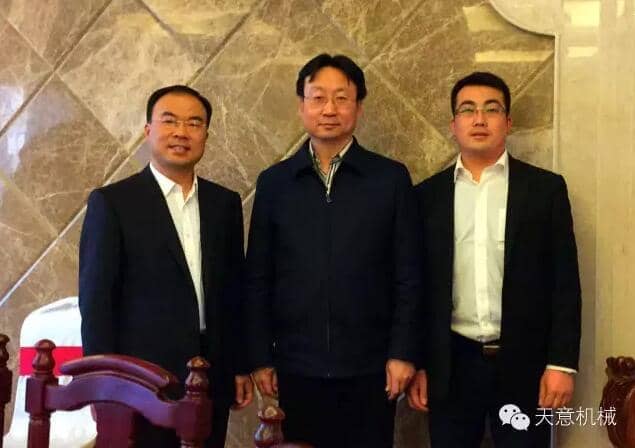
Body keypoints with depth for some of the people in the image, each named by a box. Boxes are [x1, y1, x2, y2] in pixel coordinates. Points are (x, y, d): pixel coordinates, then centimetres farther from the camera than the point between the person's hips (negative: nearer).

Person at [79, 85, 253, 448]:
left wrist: (241, 366, 10)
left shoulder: (225, 202, 8)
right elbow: (96, 301, -7)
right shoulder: (113, 201, -5)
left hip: (213, 380, 4)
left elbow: (235, 291, 12)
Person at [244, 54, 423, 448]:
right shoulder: (273, 182, 3)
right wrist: (260, 358, 2)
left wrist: (402, 353, -5)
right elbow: (258, 279, 4)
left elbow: (408, 276, -1)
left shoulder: (391, 178, 0)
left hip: (369, 367, -1)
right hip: (296, 367, 1)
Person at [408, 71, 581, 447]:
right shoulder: (428, 195, 6)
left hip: (523, 363, -1)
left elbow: (564, 281, -1)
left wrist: (562, 362, -7)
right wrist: (415, 363, 3)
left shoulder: (546, 188, 2)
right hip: (451, 365, 1)